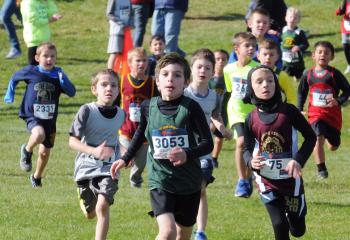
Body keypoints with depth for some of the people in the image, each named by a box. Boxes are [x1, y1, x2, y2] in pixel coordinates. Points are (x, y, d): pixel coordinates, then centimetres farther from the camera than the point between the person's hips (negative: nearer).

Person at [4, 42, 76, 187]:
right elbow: (15, 78, 12)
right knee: (39, 135, -34)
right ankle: (27, 151, -1)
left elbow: (72, 92, -10)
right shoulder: (30, 72, -7)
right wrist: (9, 95, 11)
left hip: (50, 119, 3)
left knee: (45, 152, 14)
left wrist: (63, 80, -26)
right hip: (32, 116, -3)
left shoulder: (58, 74, -4)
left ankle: (37, 177, 40)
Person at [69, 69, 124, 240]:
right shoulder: (87, 111, -14)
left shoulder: (120, 114, -2)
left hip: (109, 168, 1)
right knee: (89, 214, 14)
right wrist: (94, 151, -32)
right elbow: (73, 141, -17)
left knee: (103, 207, -22)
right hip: (86, 167, -1)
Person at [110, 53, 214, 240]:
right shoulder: (148, 107, -2)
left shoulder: (190, 107, -11)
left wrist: (187, 154, -28)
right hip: (160, 180, 0)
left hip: (189, 181, 0)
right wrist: (126, 159, 17)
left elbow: (207, 142, -11)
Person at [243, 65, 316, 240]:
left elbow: (310, 136, -3)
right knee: (280, 226, -7)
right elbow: (247, 149, 4)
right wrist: (251, 162, -20)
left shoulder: (287, 111, -10)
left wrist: (298, 160, -17)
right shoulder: (251, 119, -5)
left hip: (290, 177, 0)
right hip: (267, 180, 0)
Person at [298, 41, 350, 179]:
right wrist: (299, 110, 6)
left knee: (333, 146, 11)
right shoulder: (308, 75, -1)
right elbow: (301, 93, 13)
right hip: (315, 114, 0)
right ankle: (321, 169, -15)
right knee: (318, 138, -23)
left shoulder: (334, 74, -8)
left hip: (333, 114, 0)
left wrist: (338, 101, -19)